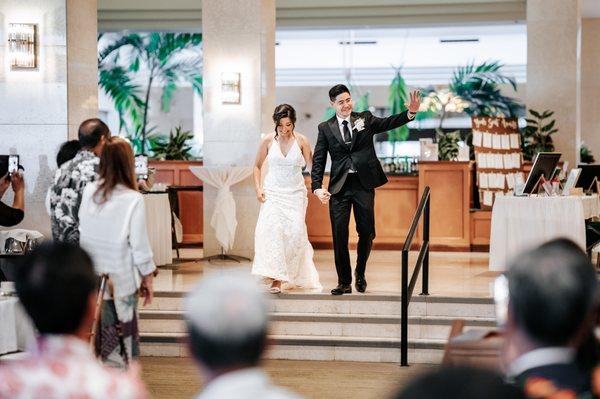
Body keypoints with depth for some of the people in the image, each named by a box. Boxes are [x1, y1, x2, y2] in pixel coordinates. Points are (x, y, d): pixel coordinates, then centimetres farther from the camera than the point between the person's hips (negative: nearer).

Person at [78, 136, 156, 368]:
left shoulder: (88, 192, -2)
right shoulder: (133, 199, -13)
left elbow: (82, 232, 5)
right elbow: (139, 244, -9)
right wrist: (147, 277, 1)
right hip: (121, 280, -4)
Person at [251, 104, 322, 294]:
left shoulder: (301, 141, -3)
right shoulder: (268, 140, -1)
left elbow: (311, 167, -2)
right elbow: (257, 166, 11)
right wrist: (258, 188, -1)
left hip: (295, 193, 0)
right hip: (273, 192, 0)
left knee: (295, 232, -12)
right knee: (272, 229, -18)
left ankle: (291, 272, 9)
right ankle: (276, 278, -19)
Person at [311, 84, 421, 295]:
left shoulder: (365, 119, 7)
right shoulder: (326, 128, 6)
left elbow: (388, 123, -8)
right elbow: (318, 160, 4)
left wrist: (410, 112, -26)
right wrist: (317, 187, -10)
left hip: (364, 184, 0)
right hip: (339, 187, 0)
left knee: (367, 232, 5)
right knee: (339, 235, -1)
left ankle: (360, 273, 29)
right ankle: (344, 282, 10)